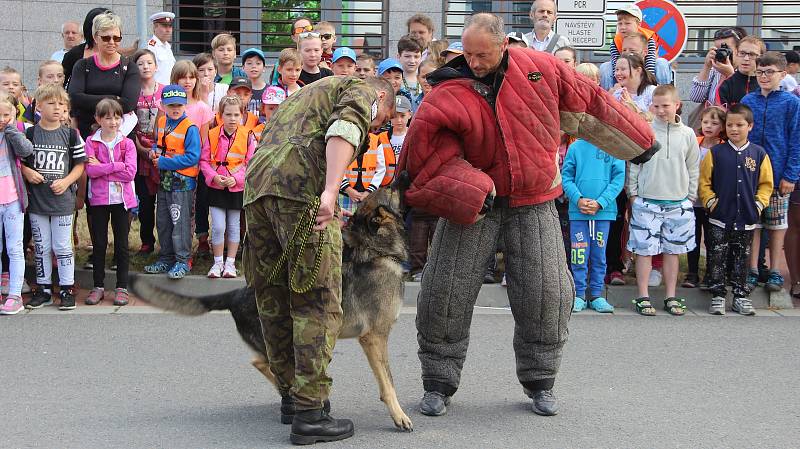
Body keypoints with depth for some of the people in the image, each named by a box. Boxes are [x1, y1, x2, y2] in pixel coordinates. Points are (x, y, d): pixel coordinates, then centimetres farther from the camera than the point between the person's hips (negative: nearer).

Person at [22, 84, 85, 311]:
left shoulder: (70, 135, 0)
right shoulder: (30, 134, 1)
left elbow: (80, 164, 1)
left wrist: (66, 181, -13)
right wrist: (28, 172, -13)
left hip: (62, 200, -1)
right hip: (36, 199, 1)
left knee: (62, 247, 3)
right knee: (41, 247, 10)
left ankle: (67, 289, 11)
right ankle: (43, 288, 20)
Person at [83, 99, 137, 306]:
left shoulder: (127, 144, 0)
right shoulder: (91, 142, 0)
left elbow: (130, 173, -11)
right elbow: (90, 170, -12)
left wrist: (101, 168, -12)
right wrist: (115, 167, -17)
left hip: (121, 199, 0)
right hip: (98, 199, 0)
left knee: (121, 244, 5)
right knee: (99, 244, 8)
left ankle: (121, 287, 12)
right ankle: (98, 286, 17)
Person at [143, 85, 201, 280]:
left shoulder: (190, 128, -16)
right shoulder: (162, 123, 7)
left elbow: (192, 157, -21)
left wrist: (163, 162, -19)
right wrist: (155, 152, 0)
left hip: (182, 183, -8)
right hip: (164, 181, 8)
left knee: (180, 222, -3)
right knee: (163, 222, 15)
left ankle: (182, 261, 7)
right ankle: (166, 259, 28)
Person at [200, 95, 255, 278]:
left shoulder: (248, 136, -6)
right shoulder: (212, 135, -4)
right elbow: (204, 160, 1)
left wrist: (236, 179, -17)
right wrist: (214, 176, -14)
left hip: (237, 188, 0)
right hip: (216, 187, 0)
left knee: (234, 227, 10)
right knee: (217, 227, -2)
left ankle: (230, 263, 19)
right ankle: (218, 262, 11)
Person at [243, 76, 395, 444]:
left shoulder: (309, 93, 38)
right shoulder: (363, 91, 12)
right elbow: (344, 129, -11)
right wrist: (331, 191, -23)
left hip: (256, 183, 8)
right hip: (302, 187, -8)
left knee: (273, 301, 16)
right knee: (318, 304, -5)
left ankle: (290, 395, 28)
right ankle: (309, 413, -6)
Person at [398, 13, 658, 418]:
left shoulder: (540, 68, -4)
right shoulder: (452, 92, -13)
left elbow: (589, 104, 7)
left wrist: (637, 140, 16)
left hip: (533, 204, 1)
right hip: (470, 201, -1)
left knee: (547, 293, -1)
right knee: (446, 292, -2)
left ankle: (539, 383, 17)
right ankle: (438, 384, 14)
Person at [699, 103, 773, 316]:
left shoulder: (759, 154, 0)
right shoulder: (715, 152, -3)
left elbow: (766, 183, 7)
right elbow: (704, 181, 1)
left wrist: (759, 203, -3)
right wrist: (710, 201, -8)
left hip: (747, 219, 1)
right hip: (719, 218, -1)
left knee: (741, 259, 11)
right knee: (717, 258, 2)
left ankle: (741, 297, 20)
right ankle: (718, 296, 12)